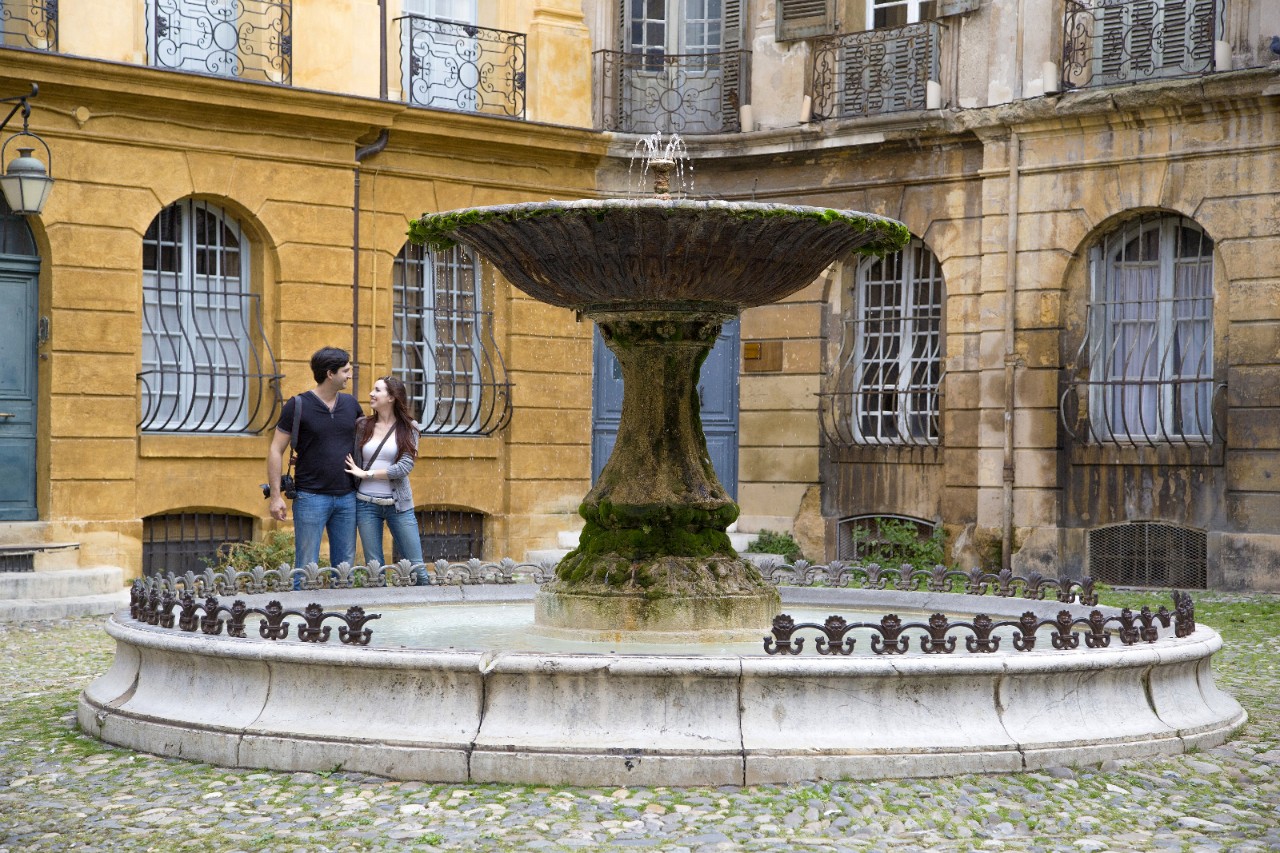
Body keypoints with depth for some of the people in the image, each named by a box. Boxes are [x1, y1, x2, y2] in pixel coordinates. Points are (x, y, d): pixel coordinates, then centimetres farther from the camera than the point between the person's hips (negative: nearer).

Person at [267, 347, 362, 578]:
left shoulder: (350, 404, 9)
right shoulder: (298, 405, -5)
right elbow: (275, 451, -4)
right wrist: (276, 496, -10)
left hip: (347, 497, 5)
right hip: (311, 497, -5)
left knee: (345, 566, 8)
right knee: (306, 567, -4)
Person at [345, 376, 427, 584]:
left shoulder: (407, 428, 0)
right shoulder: (362, 426, 6)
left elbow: (406, 466, -11)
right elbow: (351, 462, 11)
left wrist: (366, 473, -10)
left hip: (399, 505, -2)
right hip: (366, 504, 2)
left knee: (416, 567, 0)